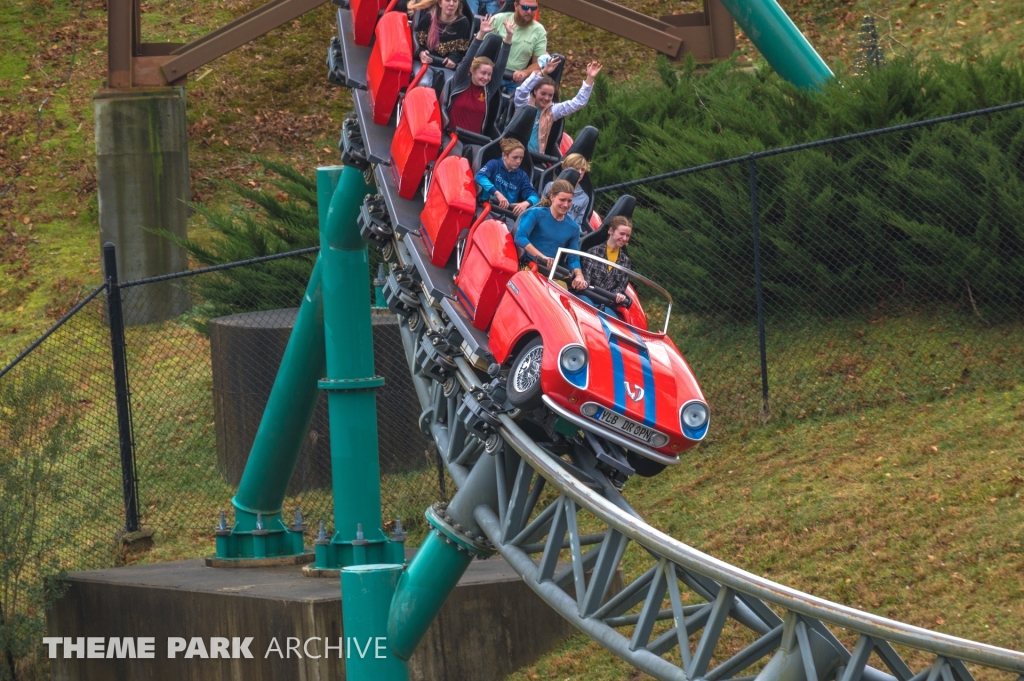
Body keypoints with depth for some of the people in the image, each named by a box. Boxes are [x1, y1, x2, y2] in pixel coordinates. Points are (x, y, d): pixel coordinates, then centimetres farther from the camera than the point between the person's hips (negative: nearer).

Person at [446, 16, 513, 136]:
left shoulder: (489, 89, 7)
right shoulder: (460, 83, 1)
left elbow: (501, 65, 3)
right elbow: (467, 61, -10)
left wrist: (508, 37, -6)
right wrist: (481, 35, -20)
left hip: (475, 139, 2)